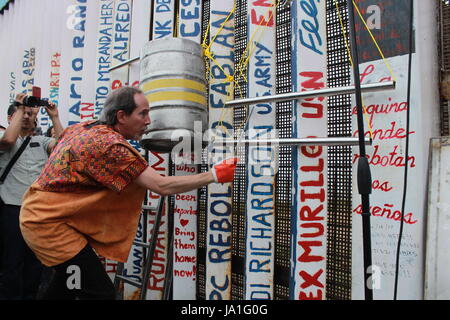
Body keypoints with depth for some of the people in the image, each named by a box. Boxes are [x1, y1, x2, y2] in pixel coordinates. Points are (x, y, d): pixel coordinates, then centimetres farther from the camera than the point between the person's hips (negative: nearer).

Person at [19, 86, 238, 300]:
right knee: (101, 293, -10)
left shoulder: (85, 126, 3)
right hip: (50, 223, -10)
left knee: (67, 281, 28)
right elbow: (162, 186, -28)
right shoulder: (111, 145, -25)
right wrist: (215, 175, -22)